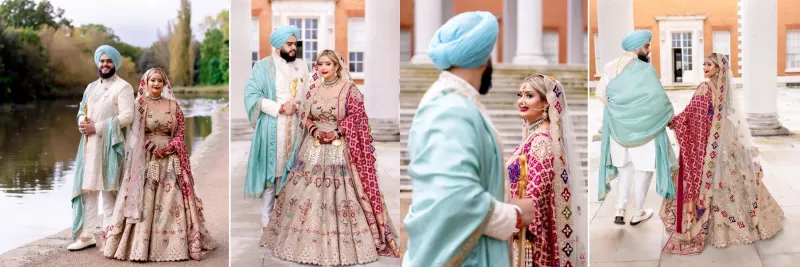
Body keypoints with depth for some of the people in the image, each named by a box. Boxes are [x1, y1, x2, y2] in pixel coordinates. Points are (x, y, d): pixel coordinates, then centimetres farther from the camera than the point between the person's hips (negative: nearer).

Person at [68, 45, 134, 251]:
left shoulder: (123, 87, -5)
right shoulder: (91, 87, 18)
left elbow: (127, 116, -15)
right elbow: (82, 111, 20)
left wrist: (97, 127, -17)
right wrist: (82, 122, -5)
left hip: (109, 145, -7)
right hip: (89, 144, 7)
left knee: (108, 189, -3)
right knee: (87, 188, 6)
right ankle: (88, 234, 11)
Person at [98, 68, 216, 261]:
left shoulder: (173, 105, 9)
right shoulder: (139, 104, 2)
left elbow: (180, 132, 6)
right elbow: (134, 134, -2)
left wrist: (166, 149, -8)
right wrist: (149, 146, -16)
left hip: (170, 161, 2)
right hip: (145, 160, -2)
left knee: (170, 203, 1)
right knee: (143, 203, -5)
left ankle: (173, 244, 7)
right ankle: (139, 245, -1)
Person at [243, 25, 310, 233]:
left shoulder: (301, 65, 10)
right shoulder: (263, 66, -4)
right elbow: (251, 95, -11)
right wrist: (280, 108, -16)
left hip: (296, 125, 4)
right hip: (272, 127, -4)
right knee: (271, 169, -2)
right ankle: (267, 217, 8)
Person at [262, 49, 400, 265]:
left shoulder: (349, 89, -3)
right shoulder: (313, 89, 8)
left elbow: (356, 117, -7)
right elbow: (304, 116, 9)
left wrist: (336, 132, -15)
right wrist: (315, 130, -9)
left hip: (340, 148, -4)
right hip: (314, 146, 4)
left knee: (341, 194, -4)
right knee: (307, 191, 4)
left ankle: (343, 243, 6)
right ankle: (310, 239, 16)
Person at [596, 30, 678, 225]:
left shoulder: (611, 67, 0)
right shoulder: (645, 69, -19)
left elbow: (601, 94, 3)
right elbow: (658, 99, -24)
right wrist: (669, 113, -4)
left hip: (619, 127, 6)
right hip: (644, 128, -6)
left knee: (625, 168, 20)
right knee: (643, 170, 11)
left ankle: (620, 211, 14)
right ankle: (637, 214, 21)